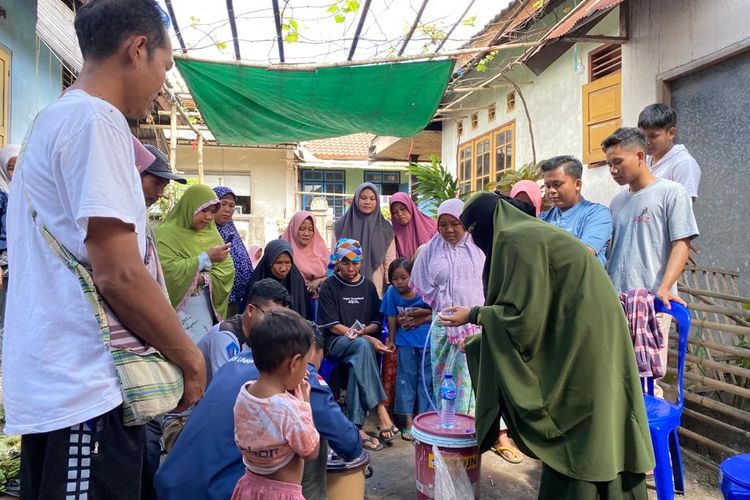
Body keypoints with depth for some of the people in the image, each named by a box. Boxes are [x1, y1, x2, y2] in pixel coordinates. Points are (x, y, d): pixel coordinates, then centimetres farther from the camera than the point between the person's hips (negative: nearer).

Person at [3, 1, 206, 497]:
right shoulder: (96, 119, -15)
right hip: (84, 389, -10)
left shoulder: (52, 119, 15)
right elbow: (119, 274, -22)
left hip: (50, 381, 10)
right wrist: (190, 357, -10)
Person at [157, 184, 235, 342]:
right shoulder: (167, 234, -8)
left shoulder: (212, 234, 9)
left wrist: (204, 279, -17)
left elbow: (227, 269, 2)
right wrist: (207, 258, -18)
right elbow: (169, 272, -20)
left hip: (207, 310, 5)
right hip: (180, 311, -5)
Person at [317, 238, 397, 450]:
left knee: (358, 363, -32)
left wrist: (362, 331, -13)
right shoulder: (329, 287, 0)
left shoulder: (368, 286, 12)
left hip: (363, 341, 3)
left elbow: (376, 322, 11)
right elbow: (333, 326, -8)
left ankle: (355, 426, -28)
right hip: (336, 342, -3)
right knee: (363, 346, -35)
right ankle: (380, 411, -37)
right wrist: (368, 338, -18)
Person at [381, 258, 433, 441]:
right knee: (406, 379, 7)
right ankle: (409, 421, 17)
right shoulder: (392, 292, -7)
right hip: (405, 341, 2)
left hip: (427, 340, -2)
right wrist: (391, 340, 6)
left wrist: (420, 320, -17)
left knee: (426, 380, 5)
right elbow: (391, 318, 1)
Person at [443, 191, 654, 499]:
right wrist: (479, 331, 21)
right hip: (577, 343, 10)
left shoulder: (517, 240, -15)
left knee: (573, 445, 2)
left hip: (580, 348, -10)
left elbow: (523, 314, -19)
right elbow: (532, 309, 19)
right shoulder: (529, 235, 16)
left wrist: (473, 315, -5)